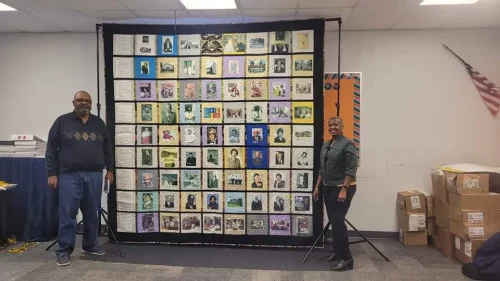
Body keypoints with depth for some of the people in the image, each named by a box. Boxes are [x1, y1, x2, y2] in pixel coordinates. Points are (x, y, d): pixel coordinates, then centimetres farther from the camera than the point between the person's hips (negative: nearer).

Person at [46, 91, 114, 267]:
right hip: (69, 175, -3)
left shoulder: (99, 123, 12)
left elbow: (107, 148, 16)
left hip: (94, 175, 3)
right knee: (67, 214, -1)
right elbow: (51, 149, 0)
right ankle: (64, 251, 9)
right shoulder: (62, 121, 2)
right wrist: (52, 173, -5)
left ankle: (90, 245, 25)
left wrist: (110, 169, 11)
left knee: (91, 213, 10)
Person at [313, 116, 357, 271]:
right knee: (333, 221, 12)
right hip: (328, 188, 8)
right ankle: (337, 252, 24)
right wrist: (317, 187, 14)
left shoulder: (347, 144, -12)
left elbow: (351, 169, -17)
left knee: (338, 221, -10)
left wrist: (344, 190, -22)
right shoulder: (326, 145, 11)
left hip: (342, 188, -8)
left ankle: (346, 259, -2)